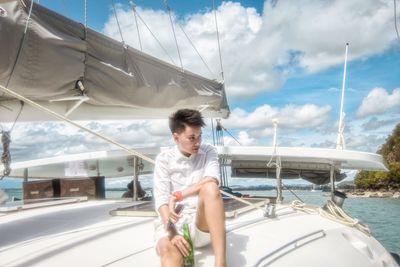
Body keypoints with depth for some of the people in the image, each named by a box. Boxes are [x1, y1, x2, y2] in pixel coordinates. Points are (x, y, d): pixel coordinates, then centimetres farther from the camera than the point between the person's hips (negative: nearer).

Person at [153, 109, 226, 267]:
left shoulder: (208, 151, 5)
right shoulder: (164, 159, 2)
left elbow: (212, 180, -16)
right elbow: (161, 199, -9)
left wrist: (177, 196, -21)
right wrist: (172, 232, -25)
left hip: (202, 225, 1)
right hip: (172, 224, 0)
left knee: (210, 188, -31)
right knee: (168, 250, -37)